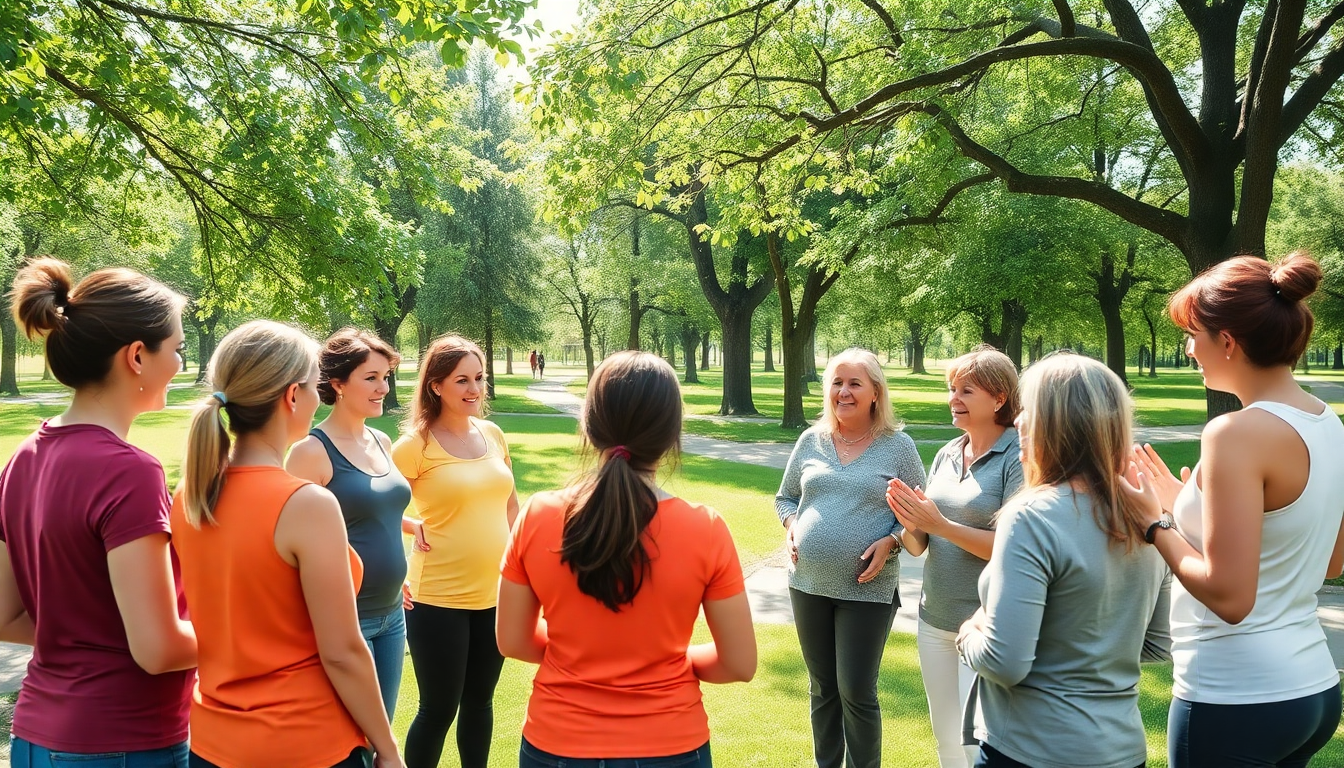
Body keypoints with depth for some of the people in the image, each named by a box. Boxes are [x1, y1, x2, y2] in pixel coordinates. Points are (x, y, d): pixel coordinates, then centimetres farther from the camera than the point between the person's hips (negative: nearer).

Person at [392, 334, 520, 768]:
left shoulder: (492, 434, 4)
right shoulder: (416, 444, -12)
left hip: (495, 594, 5)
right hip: (438, 599, -5)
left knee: (479, 700, 18)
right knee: (439, 709, 6)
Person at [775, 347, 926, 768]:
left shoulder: (898, 446, -4)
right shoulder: (811, 440, 5)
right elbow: (785, 497, 15)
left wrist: (890, 541, -16)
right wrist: (791, 523, -5)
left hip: (867, 590, -4)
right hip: (808, 584, 4)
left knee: (857, 692, 1)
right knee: (822, 687, 16)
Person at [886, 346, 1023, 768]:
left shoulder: (1017, 457, -12)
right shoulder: (946, 455, 7)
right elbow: (920, 546, 9)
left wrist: (940, 524, -22)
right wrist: (910, 524, -12)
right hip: (934, 619, 7)